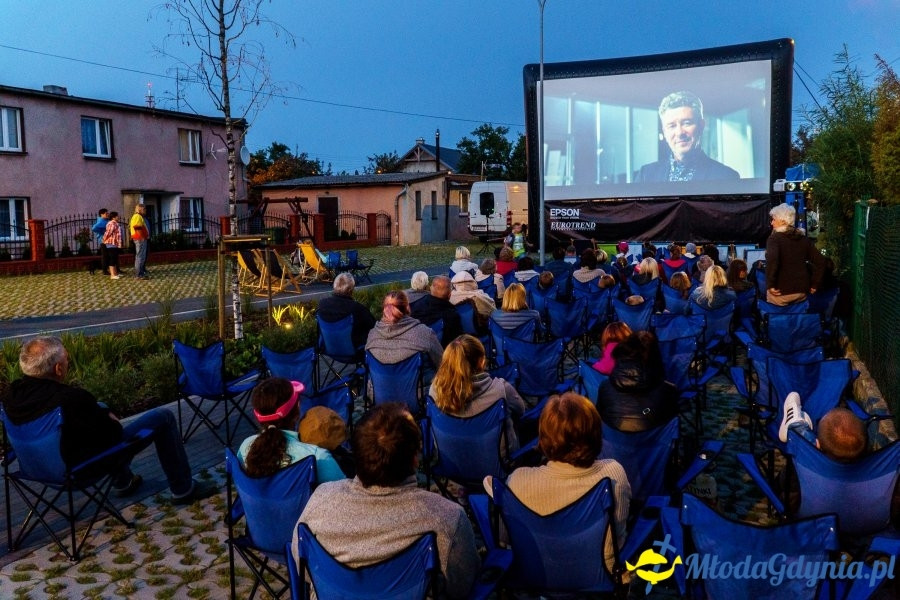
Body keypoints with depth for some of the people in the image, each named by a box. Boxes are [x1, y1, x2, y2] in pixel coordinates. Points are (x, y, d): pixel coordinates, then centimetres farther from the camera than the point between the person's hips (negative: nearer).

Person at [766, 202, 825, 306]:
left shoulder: (774, 238, -7)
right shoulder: (803, 239, 11)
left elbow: (771, 260, -26)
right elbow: (820, 261, 10)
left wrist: (770, 285, -20)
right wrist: (815, 284, 14)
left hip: (781, 292, -6)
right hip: (801, 291, 6)